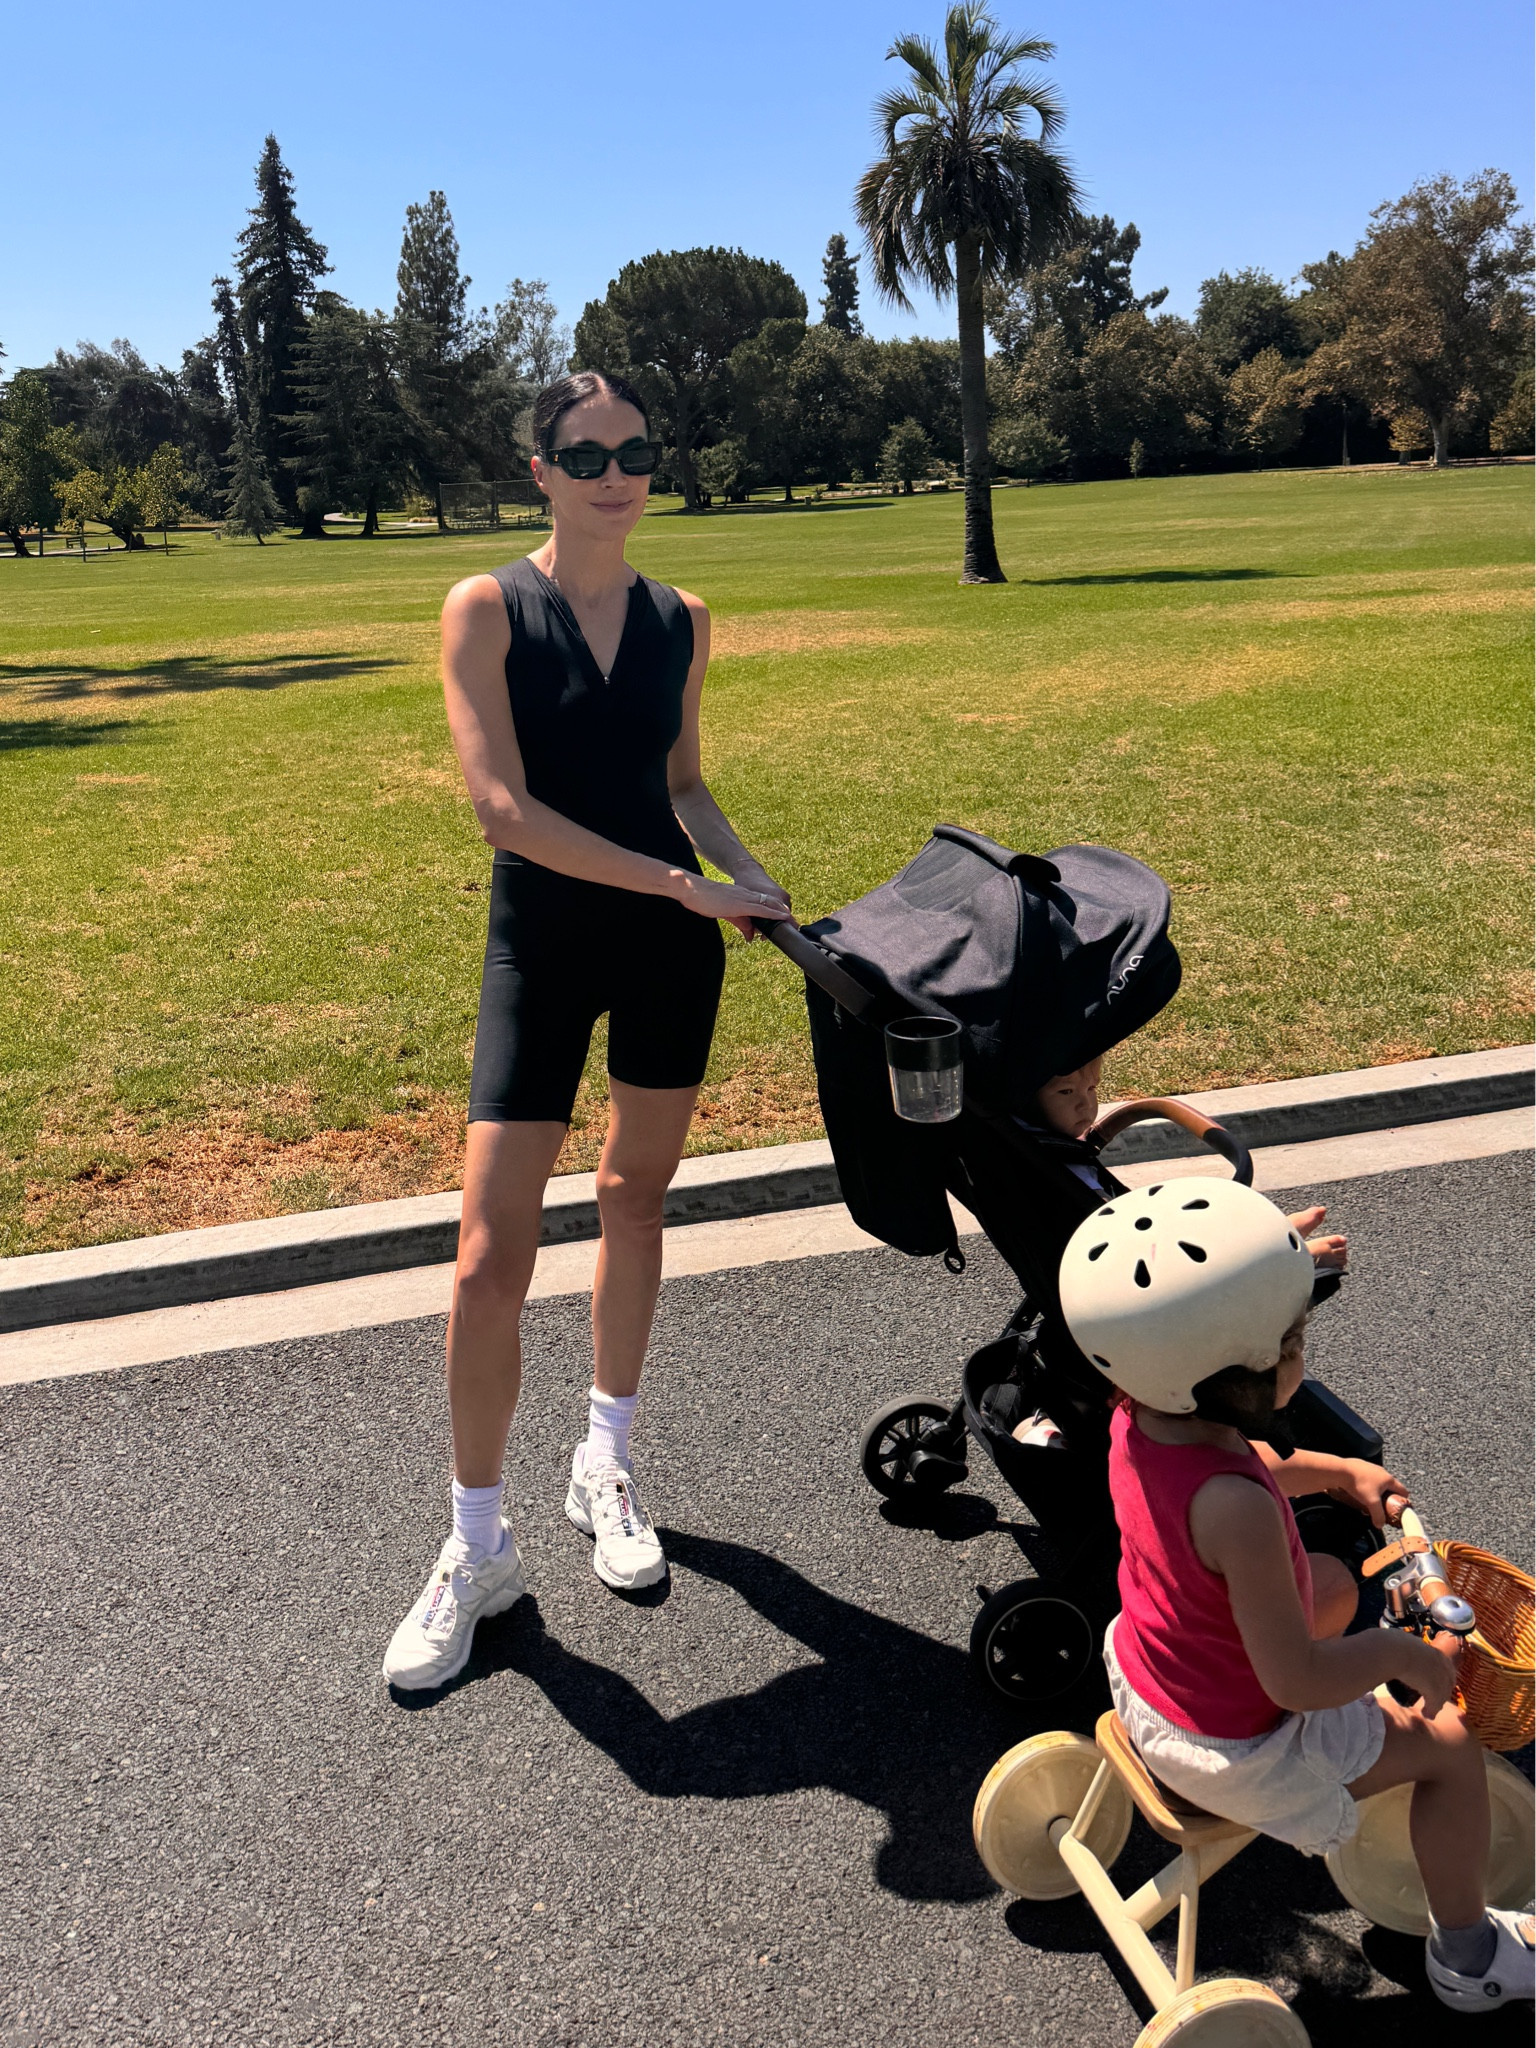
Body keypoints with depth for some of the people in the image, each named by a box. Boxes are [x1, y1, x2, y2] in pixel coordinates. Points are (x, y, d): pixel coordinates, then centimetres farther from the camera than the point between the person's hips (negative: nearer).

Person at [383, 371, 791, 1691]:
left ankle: (608, 1466, 33)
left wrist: (757, 882, -3)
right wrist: (680, 882, -20)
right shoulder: (489, 608, -6)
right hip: (542, 941, -3)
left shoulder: (681, 620, 6)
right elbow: (503, 804, -16)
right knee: (492, 1255, -6)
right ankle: (480, 1546, 13)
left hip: (671, 944, 4)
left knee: (638, 1195, 13)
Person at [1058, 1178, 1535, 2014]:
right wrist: (1400, 1652, -16)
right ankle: (1468, 1957, 31)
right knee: (1448, 1749, 8)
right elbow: (1295, 1680, -31)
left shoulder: (1139, 1417, -15)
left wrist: (1338, 1471, 6)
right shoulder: (1236, 1511, -40)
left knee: (1334, 1587, 27)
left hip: (1143, 1675, 8)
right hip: (1231, 1746, -8)